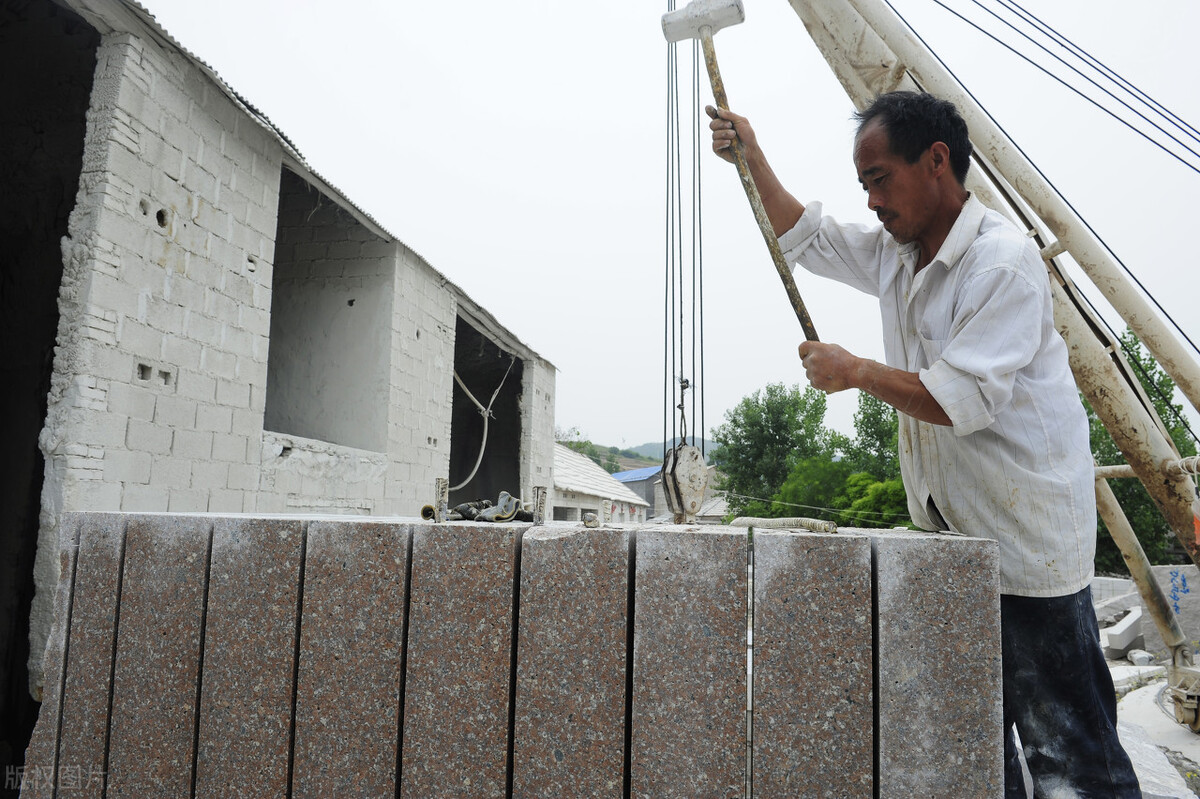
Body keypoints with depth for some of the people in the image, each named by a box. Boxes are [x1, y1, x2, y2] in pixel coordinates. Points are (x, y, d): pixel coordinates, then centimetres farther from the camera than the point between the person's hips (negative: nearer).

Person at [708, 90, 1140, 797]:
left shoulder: (1004, 260, -18)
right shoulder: (893, 252, 8)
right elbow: (805, 236, 22)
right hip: (952, 532, 9)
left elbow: (961, 400, -25)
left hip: (1027, 539, -8)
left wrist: (855, 371, -16)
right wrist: (752, 157, 14)